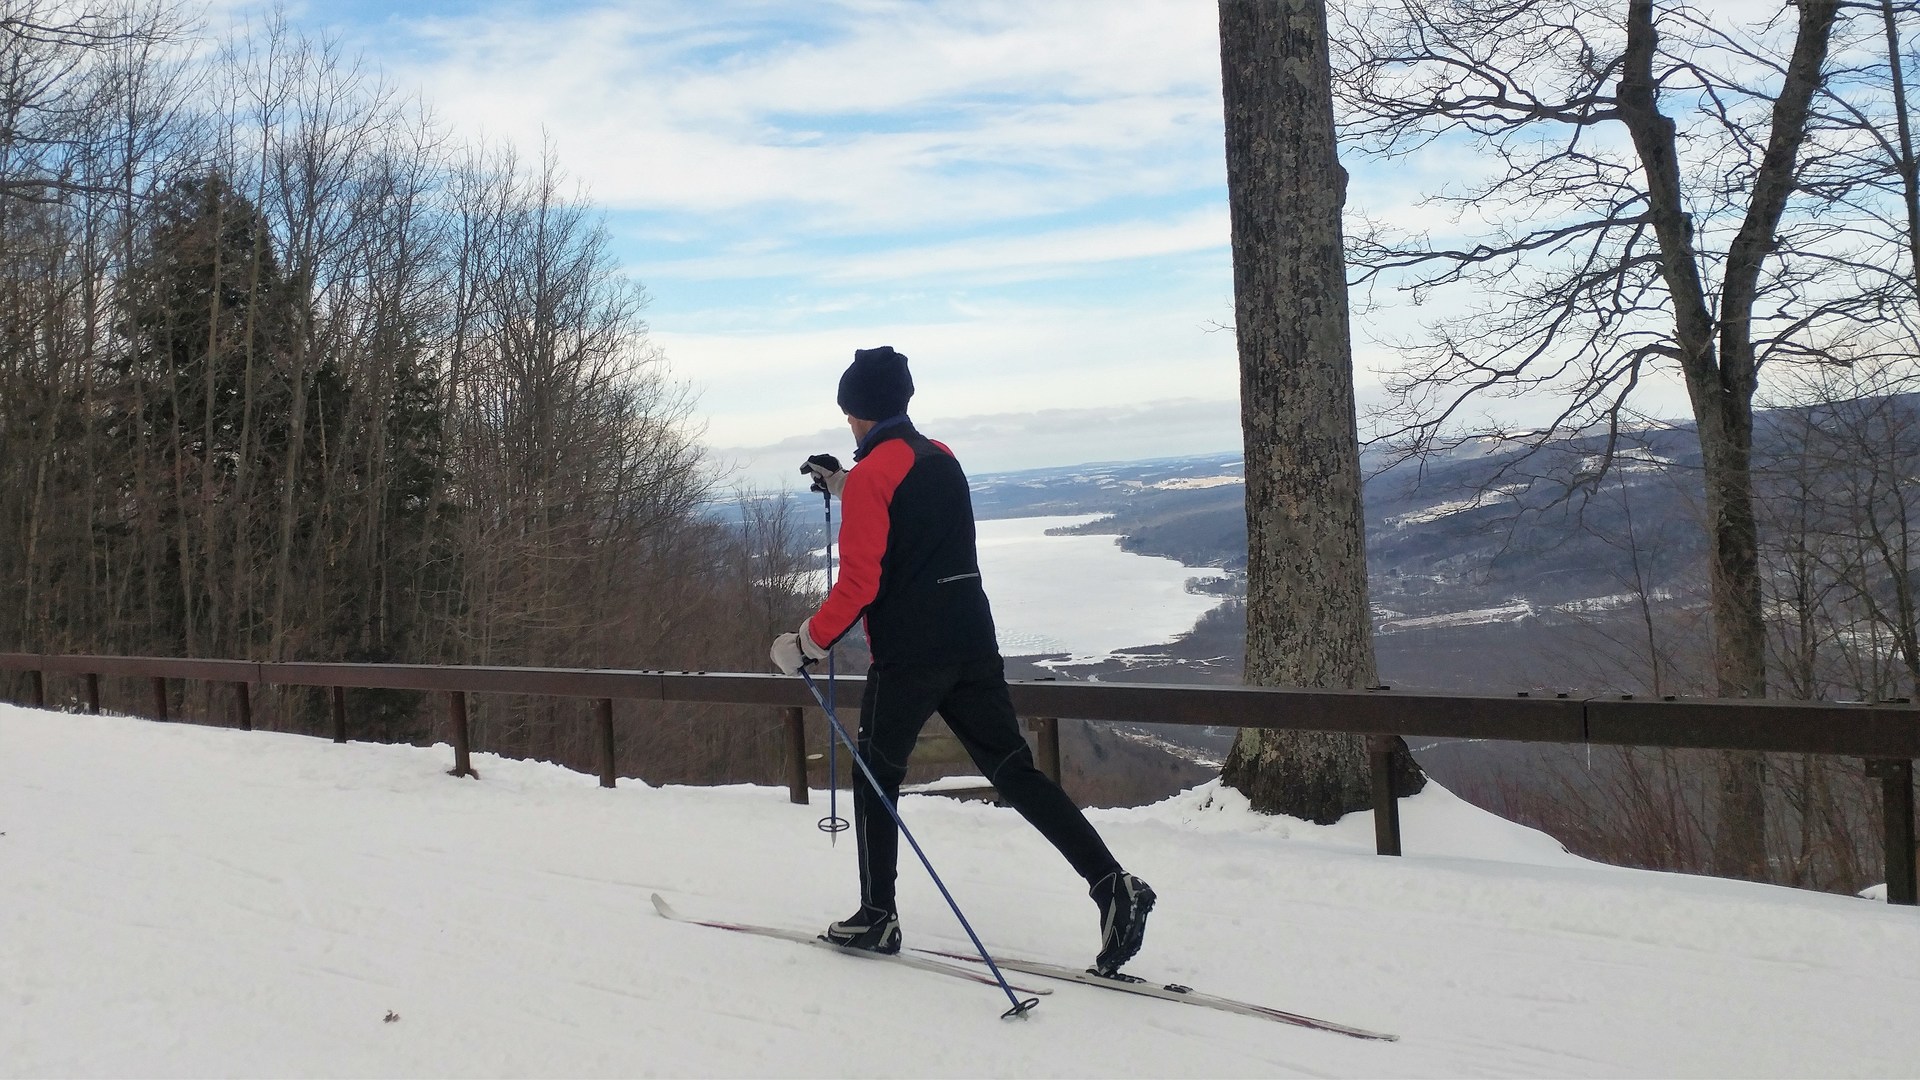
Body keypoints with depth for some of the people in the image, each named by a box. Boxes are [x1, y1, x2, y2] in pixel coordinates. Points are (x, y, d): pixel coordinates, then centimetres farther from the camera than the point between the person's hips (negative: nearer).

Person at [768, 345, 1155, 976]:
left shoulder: (870, 474, -10)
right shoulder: (942, 459, 12)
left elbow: (859, 582, -17)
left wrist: (806, 644, -8)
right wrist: (844, 485, 34)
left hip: (907, 657, -6)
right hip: (973, 647, 7)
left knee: (877, 778, 12)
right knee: (1013, 770, 5)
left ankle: (877, 917, 18)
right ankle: (1112, 883, -7)